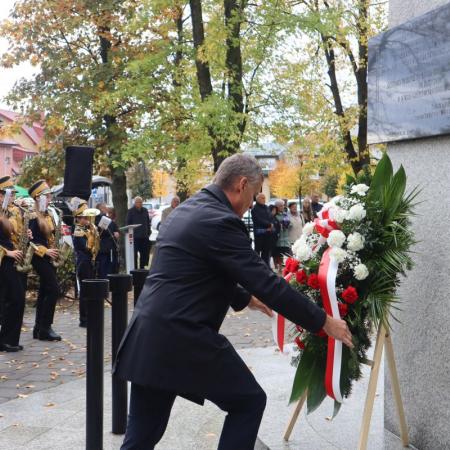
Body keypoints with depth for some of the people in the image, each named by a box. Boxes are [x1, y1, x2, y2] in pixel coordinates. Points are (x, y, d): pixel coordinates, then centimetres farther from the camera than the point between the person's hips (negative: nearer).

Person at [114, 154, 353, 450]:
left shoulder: (185, 211, 15)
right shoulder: (220, 221, -13)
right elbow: (266, 282, -15)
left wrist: (244, 297, 39)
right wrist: (324, 321, -7)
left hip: (149, 335, 9)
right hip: (184, 338, -9)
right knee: (249, 402, 9)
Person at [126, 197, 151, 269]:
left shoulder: (145, 210, 12)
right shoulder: (131, 211, -1)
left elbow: (148, 222, 16)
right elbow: (128, 223, -2)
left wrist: (148, 233, 10)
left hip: (144, 236, 4)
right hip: (135, 236, -4)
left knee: (145, 253, 6)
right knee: (134, 253, -3)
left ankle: (142, 267, 17)